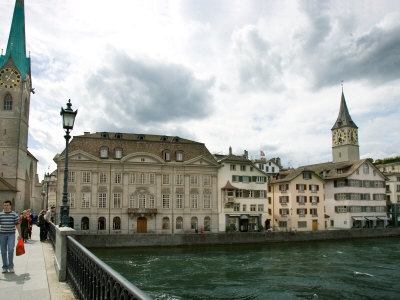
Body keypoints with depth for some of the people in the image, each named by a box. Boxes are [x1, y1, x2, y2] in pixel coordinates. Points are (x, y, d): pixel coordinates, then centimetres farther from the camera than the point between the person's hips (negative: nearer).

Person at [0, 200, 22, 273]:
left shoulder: (14, 214, 2)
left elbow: (17, 225, 5)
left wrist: (19, 234, 3)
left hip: (11, 234, -2)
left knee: (11, 250, -12)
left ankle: (11, 267, -1)